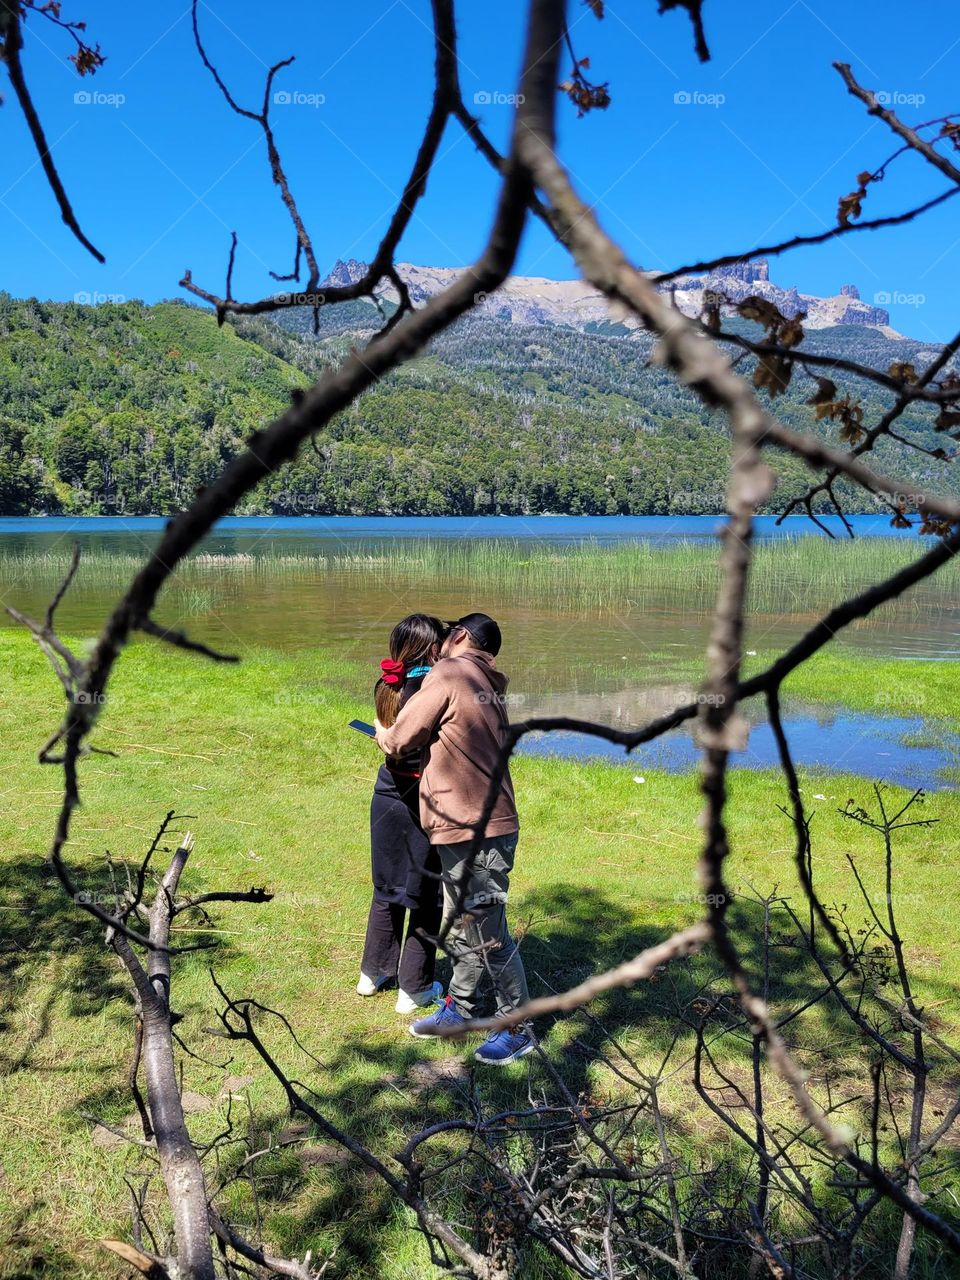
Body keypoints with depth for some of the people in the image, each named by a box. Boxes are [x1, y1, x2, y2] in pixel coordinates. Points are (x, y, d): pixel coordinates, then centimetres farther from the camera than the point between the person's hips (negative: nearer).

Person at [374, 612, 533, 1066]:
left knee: (487, 934, 2)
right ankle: (459, 1010, 34)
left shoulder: (448, 674, -11)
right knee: (460, 926, 20)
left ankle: (518, 1030, 14)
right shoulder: (490, 689, 15)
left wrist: (383, 733, 14)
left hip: (475, 830, -9)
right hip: (476, 825, 9)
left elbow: (401, 739, -7)